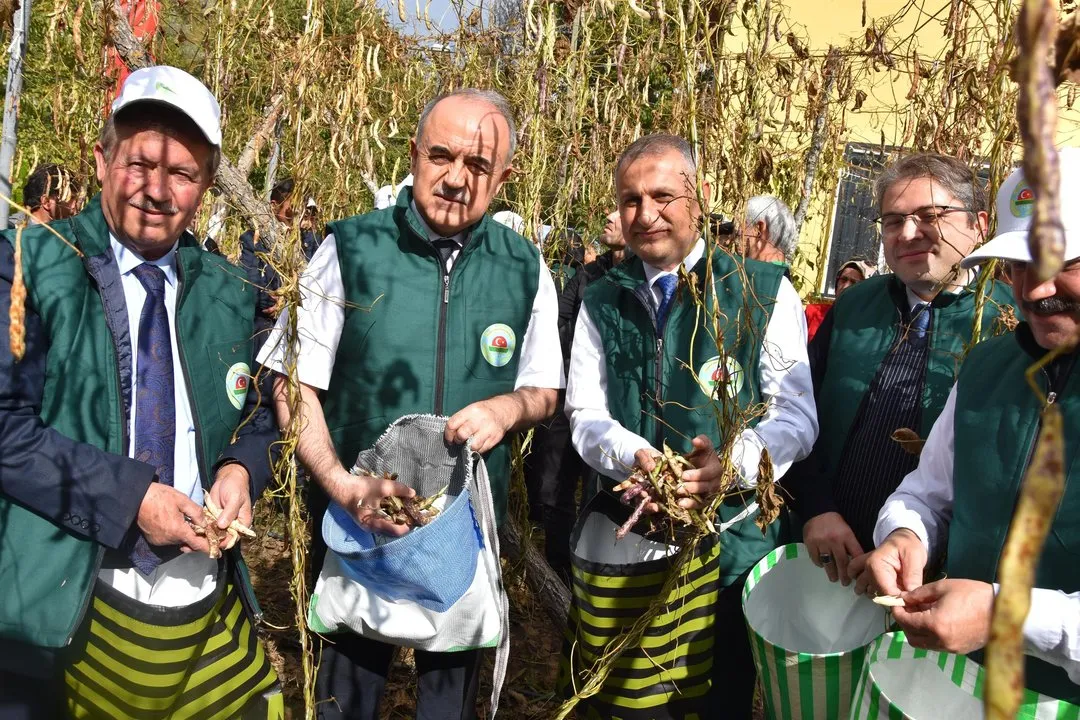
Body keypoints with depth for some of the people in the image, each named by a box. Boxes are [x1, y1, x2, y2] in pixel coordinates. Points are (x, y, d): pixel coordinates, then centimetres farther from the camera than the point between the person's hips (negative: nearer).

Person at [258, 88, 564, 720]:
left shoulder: (526, 269, -4)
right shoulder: (350, 249, -11)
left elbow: (545, 389, 6)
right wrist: (341, 485, -21)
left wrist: (508, 408, -17)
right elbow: (295, 382, -7)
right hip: (358, 517, -1)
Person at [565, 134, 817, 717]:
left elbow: (796, 414, -8)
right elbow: (586, 414, 2)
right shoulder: (601, 302, 6)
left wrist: (735, 461, -27)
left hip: (733, 539, -2)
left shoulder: (765, 291, -4)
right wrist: (637, 458, -19)